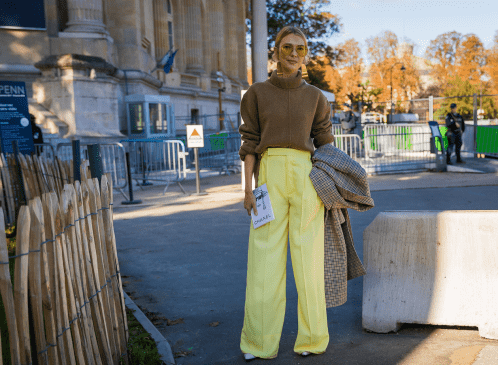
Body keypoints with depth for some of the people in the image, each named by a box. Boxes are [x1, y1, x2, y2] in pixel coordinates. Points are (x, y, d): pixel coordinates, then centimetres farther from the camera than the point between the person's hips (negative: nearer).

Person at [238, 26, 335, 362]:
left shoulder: (316, 97, 9)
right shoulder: (256, 93, 7)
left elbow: (326, 145, 11)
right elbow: (250, 143, 3)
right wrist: (249, 190, -3)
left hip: (306, 177, 1)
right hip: (270, 176, 0)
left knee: (308, 256, 3)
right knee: (265, 257, -1)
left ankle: (312, 337, 16)